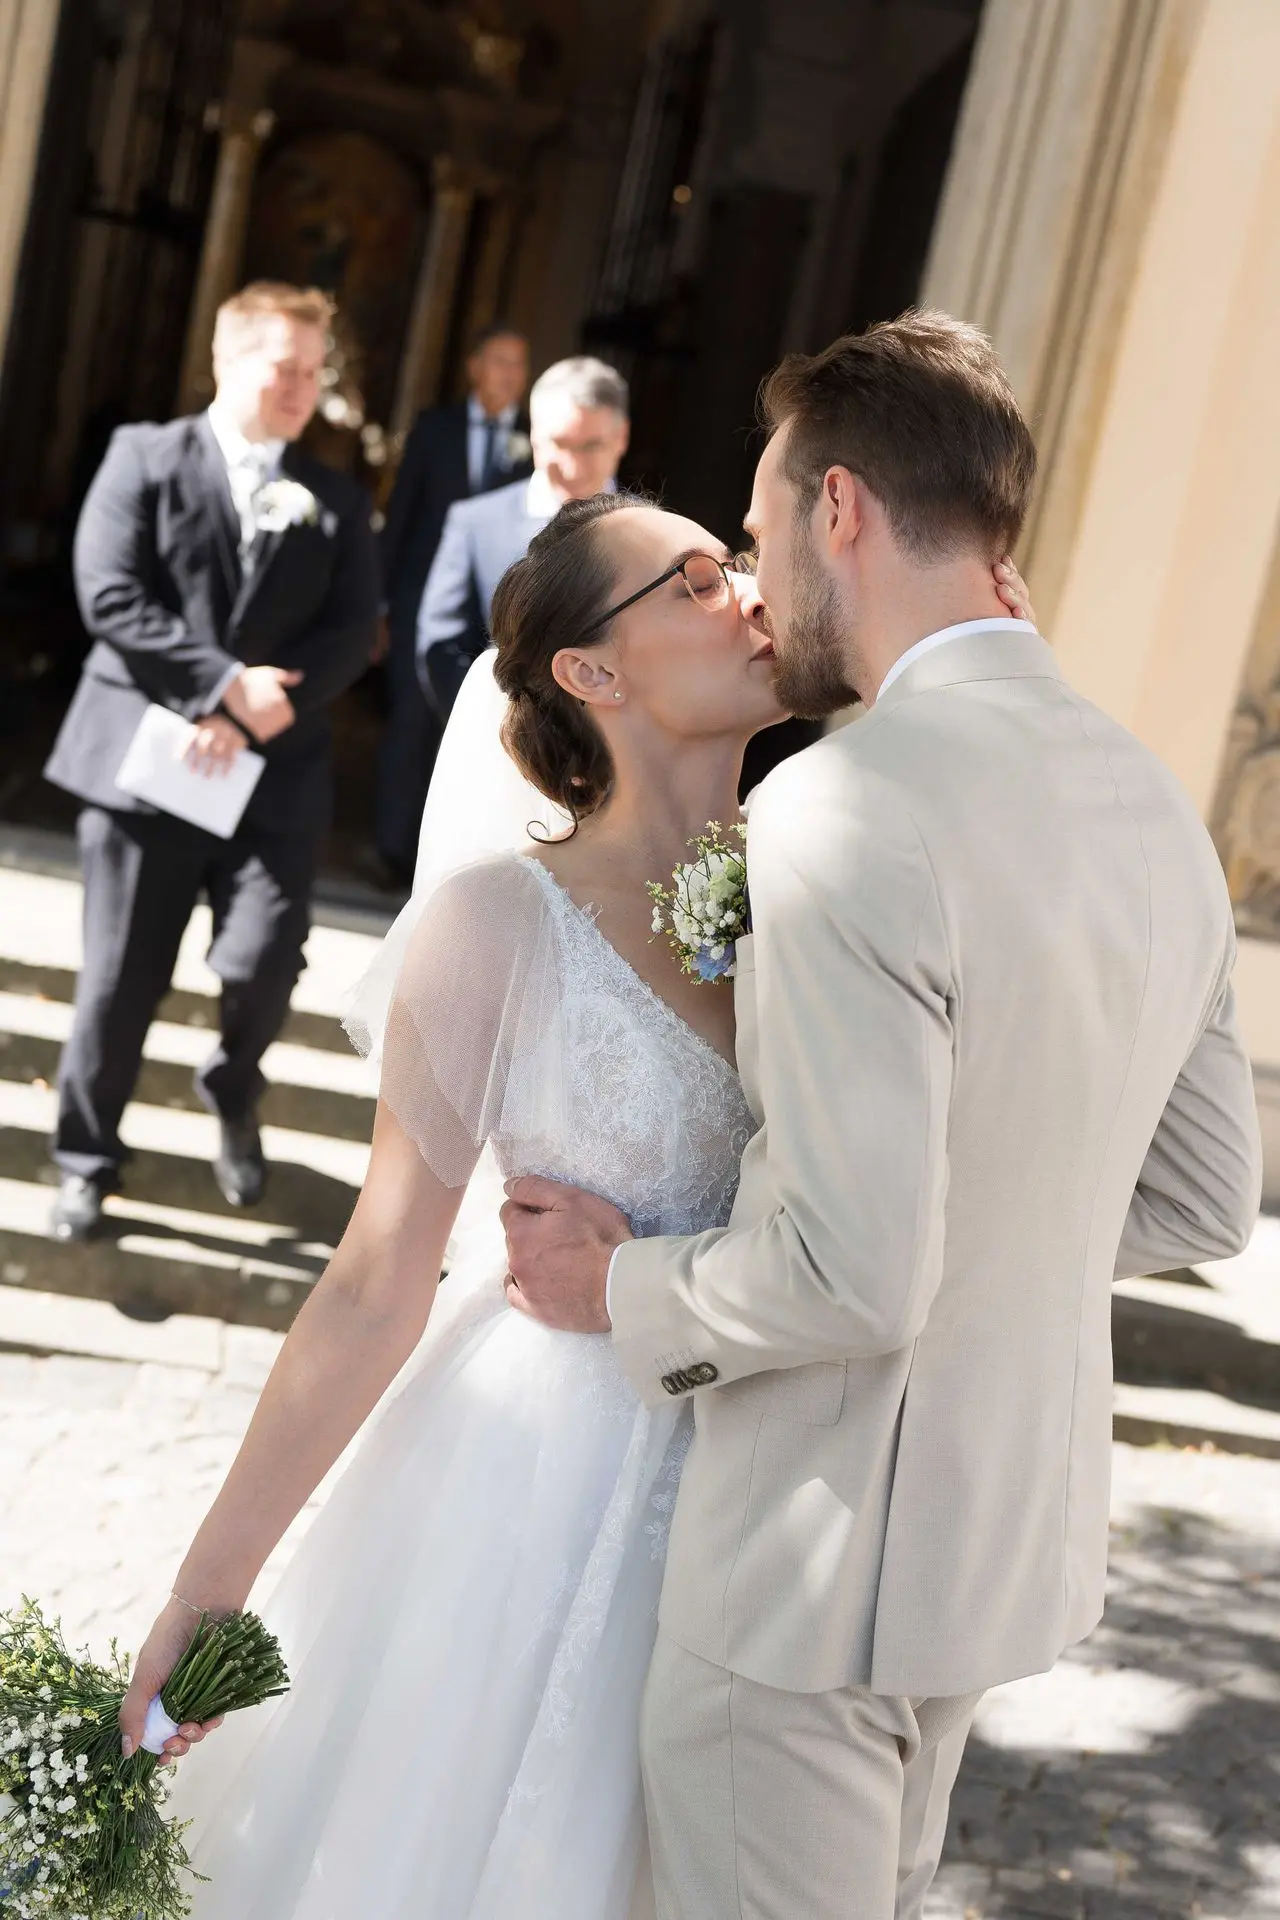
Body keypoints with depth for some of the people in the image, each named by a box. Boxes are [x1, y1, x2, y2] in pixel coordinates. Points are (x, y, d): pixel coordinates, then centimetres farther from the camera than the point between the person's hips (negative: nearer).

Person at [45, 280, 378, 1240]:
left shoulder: (338, 500, 11)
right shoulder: (145, 458, 3)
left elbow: (351, 635, 0)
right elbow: (112, 598, -8)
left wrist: (257, 718, -14)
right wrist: (225, 684, -16)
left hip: (276, 773, 2)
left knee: (264, 964, -10)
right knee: (119, 980, 4)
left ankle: (235, 1095, 24)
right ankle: (88, 1160, 21)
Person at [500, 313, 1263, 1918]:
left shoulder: (847, 811, -24)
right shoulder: (1155, 806, 3)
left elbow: (855, 1275, -26)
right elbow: (1202, 1202, 10)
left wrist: (624, 1291, -10)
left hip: (824, 1564, -8)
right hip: (1020, 1530, 8)